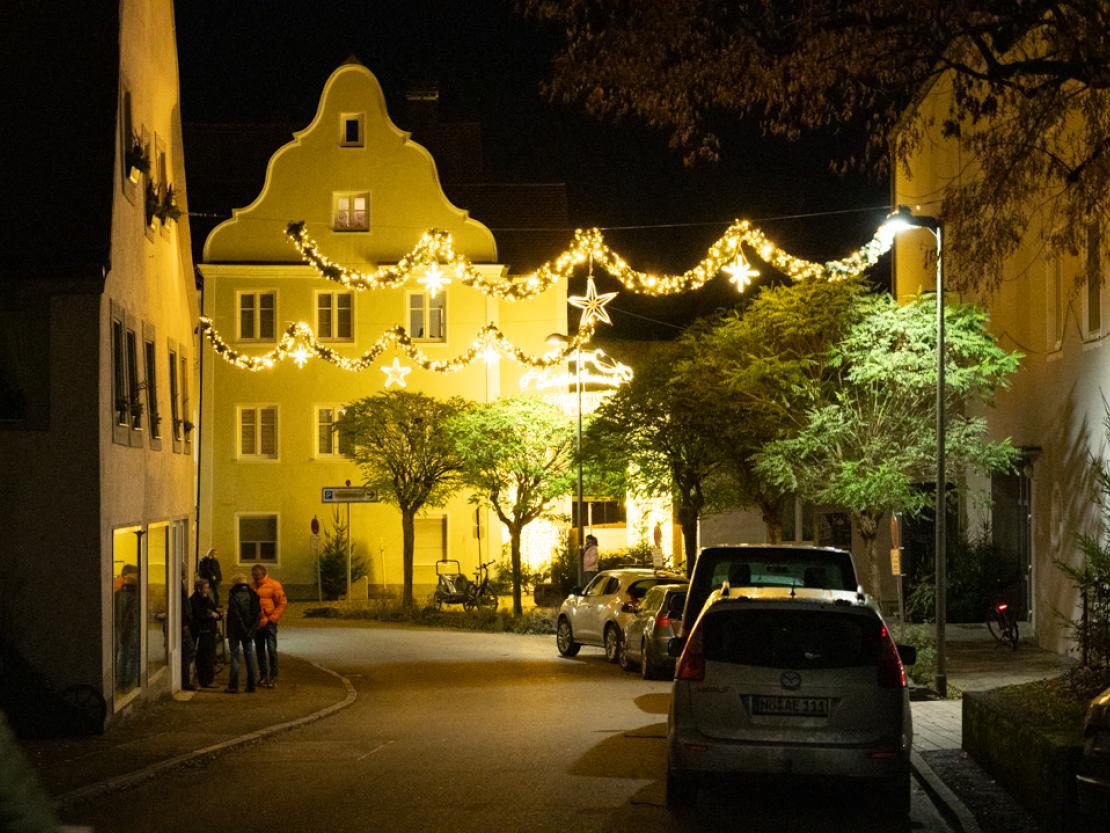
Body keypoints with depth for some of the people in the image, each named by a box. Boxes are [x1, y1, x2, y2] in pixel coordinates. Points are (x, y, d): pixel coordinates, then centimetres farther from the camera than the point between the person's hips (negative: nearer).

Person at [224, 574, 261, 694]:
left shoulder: (233, 596, -11)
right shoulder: (252, 595, 4)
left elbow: (235, 616, -15)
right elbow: (258, 613, 3)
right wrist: (251, 629, 4)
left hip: (235, 631, -4)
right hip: (249, 630, 5)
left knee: (235, 657, -1)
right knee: (249, 656, 10)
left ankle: (233, 686, -4)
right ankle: (251, 685, 10)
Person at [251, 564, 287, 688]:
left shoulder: (274, 585, -5)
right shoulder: (252, 587, 10)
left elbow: (282, 604, -7)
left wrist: (271, 618, -11)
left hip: (269, 622, -5)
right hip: (257, 623, 5)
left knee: (271, 649, -7)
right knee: (259, 650, 10)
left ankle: (273, 677, -3)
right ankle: (263, 675, 19)